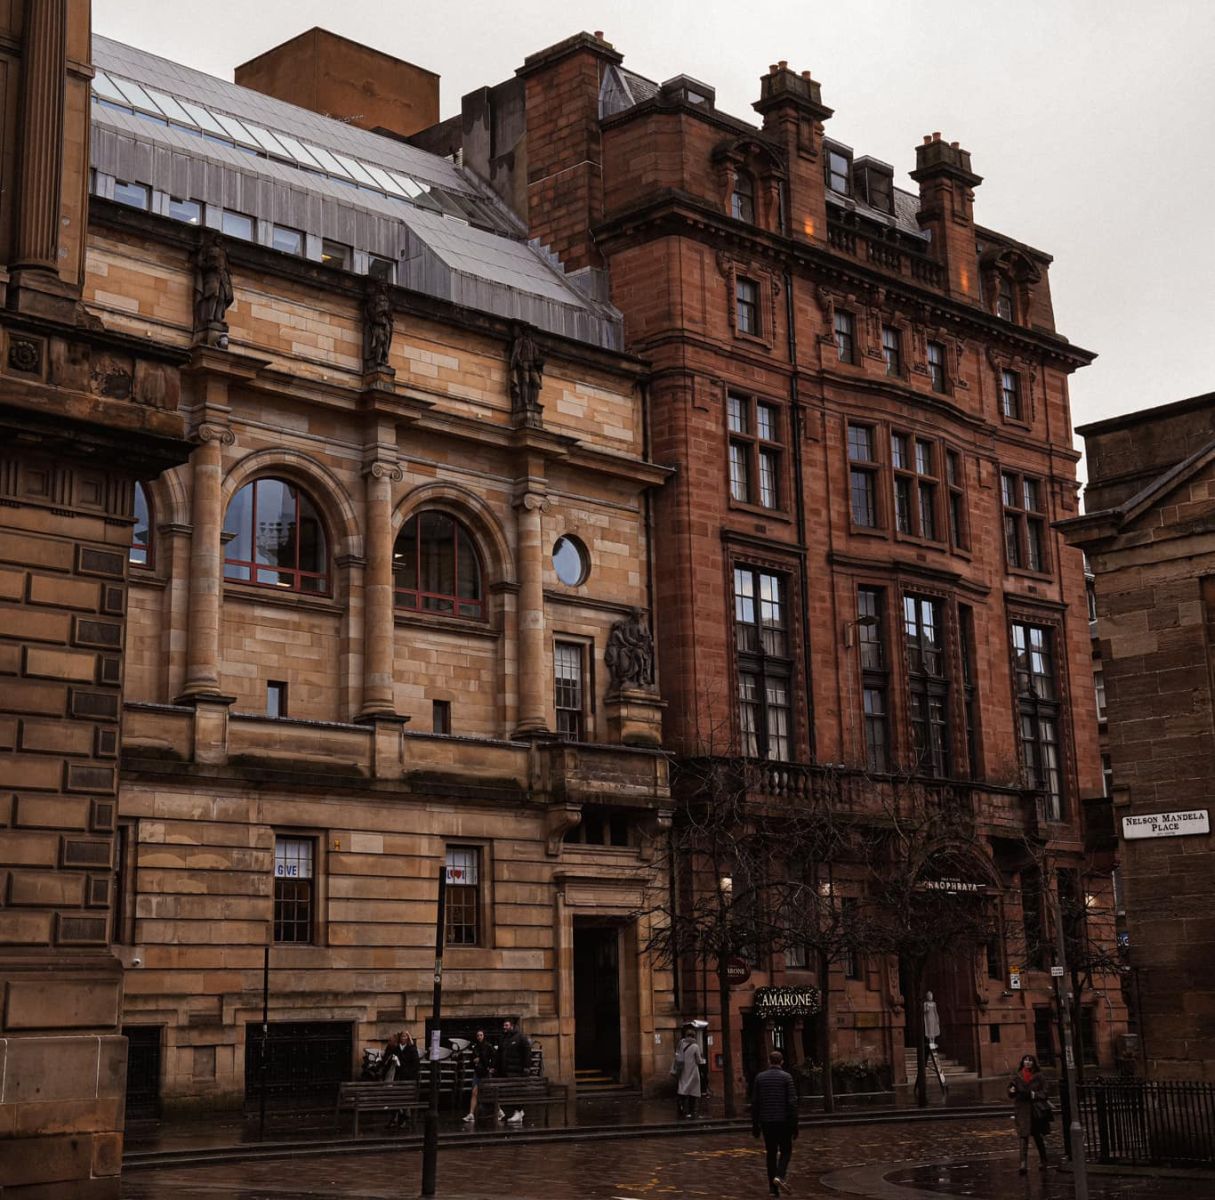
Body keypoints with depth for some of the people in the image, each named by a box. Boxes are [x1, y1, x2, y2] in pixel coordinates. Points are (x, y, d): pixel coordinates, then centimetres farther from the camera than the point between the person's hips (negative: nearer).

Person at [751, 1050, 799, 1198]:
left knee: (771, 1153, 13)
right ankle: (779, 1176, -12)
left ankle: (773, 1186, 10)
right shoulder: (787, 1077, -5)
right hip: (783, 1121, -3)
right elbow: (792, 1102, -10)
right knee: (786, 1151, 11)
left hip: (766, 1122, 3)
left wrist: (755, 1125, 9)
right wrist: (794, 1125, -5)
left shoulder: (759, 1077, 3)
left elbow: (754, 1103, 3)